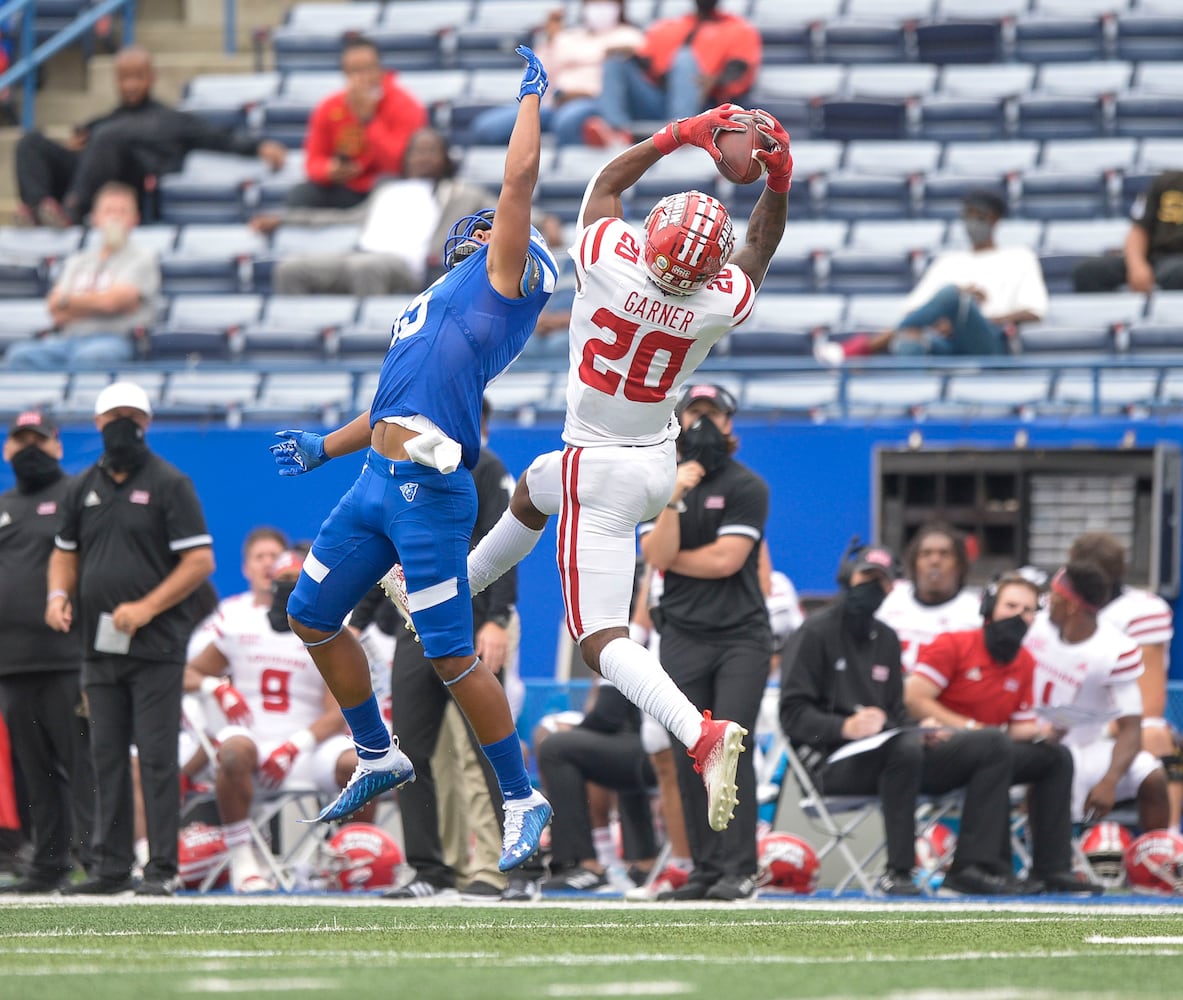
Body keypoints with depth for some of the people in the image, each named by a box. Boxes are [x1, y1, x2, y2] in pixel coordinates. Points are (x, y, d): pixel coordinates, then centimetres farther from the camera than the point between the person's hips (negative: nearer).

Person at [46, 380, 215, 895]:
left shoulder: (170, 484, -3)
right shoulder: (84, 487, 13)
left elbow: (200, 560, -8)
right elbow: (66, 551, 23)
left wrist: (146, 608, -17)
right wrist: (58, 595, 1)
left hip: (155, 645, -6)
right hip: (100, 648, 6)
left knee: (156, 756, -8)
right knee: (106, 756, 8)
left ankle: (161, 868, -7)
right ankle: (111, 866, 13)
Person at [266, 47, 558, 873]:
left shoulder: (503, 281, 2)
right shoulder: (444, 306, 25)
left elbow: (519, 182, -3)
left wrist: (532, 94, 8)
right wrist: (324, 450, 28)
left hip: (430, 494, -9)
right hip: (377, 484, 9)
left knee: (452, 657, -8)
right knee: (313, 616, 15)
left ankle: (523, 800, 3)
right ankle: (379, 757, 29)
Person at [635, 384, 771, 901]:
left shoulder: (747, 487, -2)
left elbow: (726, 559, -12)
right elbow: (657, 555, -4)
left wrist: (672, 558, -1)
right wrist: (673, 499, -16)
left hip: (740, 635, -4)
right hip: (683, 638, 4)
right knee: (690, 757, 2)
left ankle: (739, 870, -13)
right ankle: (705, 869, 6)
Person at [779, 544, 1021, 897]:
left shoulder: (886, 639, 23)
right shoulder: (816, 632, -1)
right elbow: (793, 714, -9)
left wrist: (924, 735, 1)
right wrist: (845, 727, -26)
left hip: (886, 754, 8)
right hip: (835, 762, -8)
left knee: (992, 744, -6)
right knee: (905, 746, -39)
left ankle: (971, 865, -16)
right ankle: (897, 870, -33)